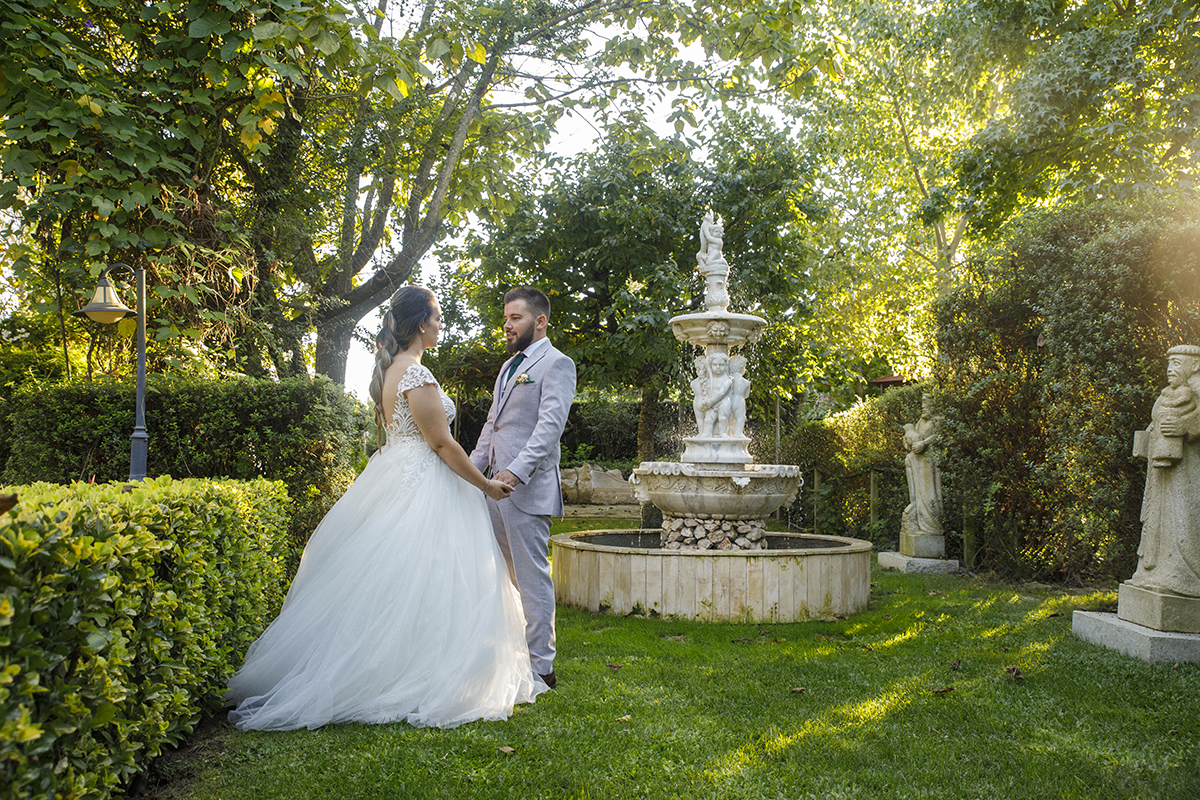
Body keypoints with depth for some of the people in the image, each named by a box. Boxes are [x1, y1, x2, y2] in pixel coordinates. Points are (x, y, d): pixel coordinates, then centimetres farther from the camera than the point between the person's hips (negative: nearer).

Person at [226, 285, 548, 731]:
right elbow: (442, 444, -17)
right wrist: (485, 486, -8)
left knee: (384, 583, 14)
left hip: (392, 478, 10)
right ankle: (421, 685, 4)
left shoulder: (388, 369, 12)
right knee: (423, 586, -3)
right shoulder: (417, 375, -18)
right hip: (422, 489, -10)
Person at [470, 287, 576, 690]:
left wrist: (517, 471, -28)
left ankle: (541, 667, 6)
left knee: (532, 577, -3)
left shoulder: (556, 364, -6)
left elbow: (550, 425, -18)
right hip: (495, 486, 9)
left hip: (527, 488, -9)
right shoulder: (509, 366, 22)